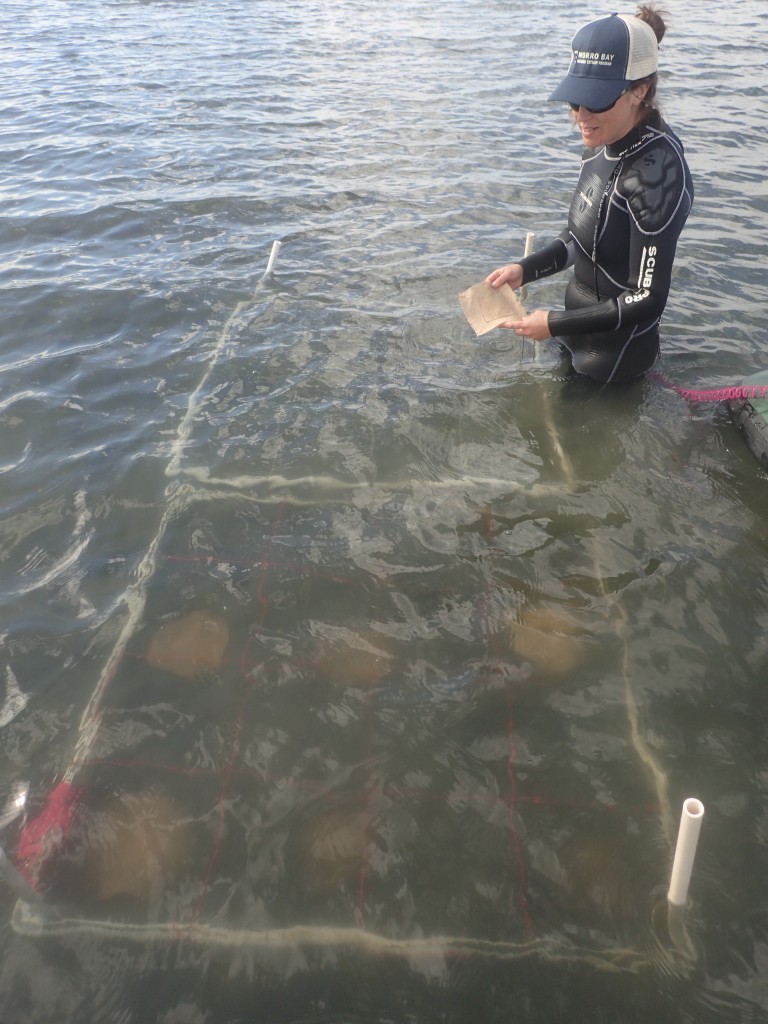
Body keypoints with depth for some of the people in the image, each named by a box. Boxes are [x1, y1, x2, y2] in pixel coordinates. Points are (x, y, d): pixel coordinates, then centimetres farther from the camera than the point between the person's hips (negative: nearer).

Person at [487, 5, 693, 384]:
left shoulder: (657, 170, -28)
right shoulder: (604, 146, -3)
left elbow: (647, 301, -26)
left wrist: (556, 324, -21)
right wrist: (525, 269, -2)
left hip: (615, 352, -8)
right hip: (581, 323, 8)